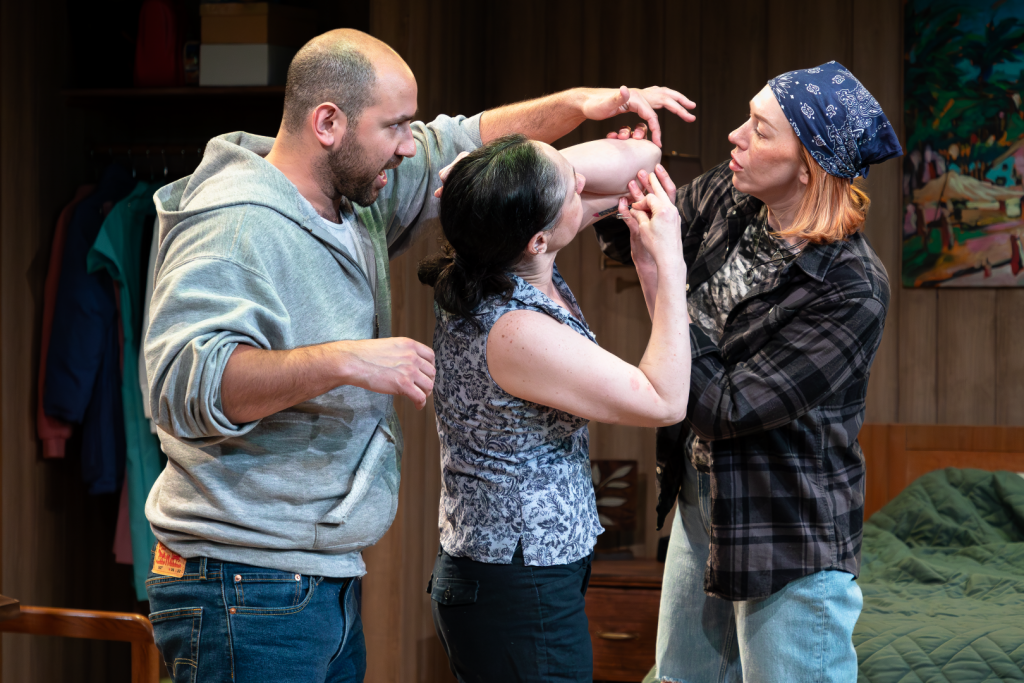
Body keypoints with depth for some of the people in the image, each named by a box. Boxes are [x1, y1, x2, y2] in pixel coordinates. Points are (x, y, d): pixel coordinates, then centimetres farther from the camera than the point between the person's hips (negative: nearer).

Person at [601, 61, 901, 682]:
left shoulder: (852, 291, -27)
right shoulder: (725, 199, -7)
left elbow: (725, 408, -27)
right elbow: (634, 239, 14)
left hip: (791, 539, -8)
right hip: (700, 498, 8)